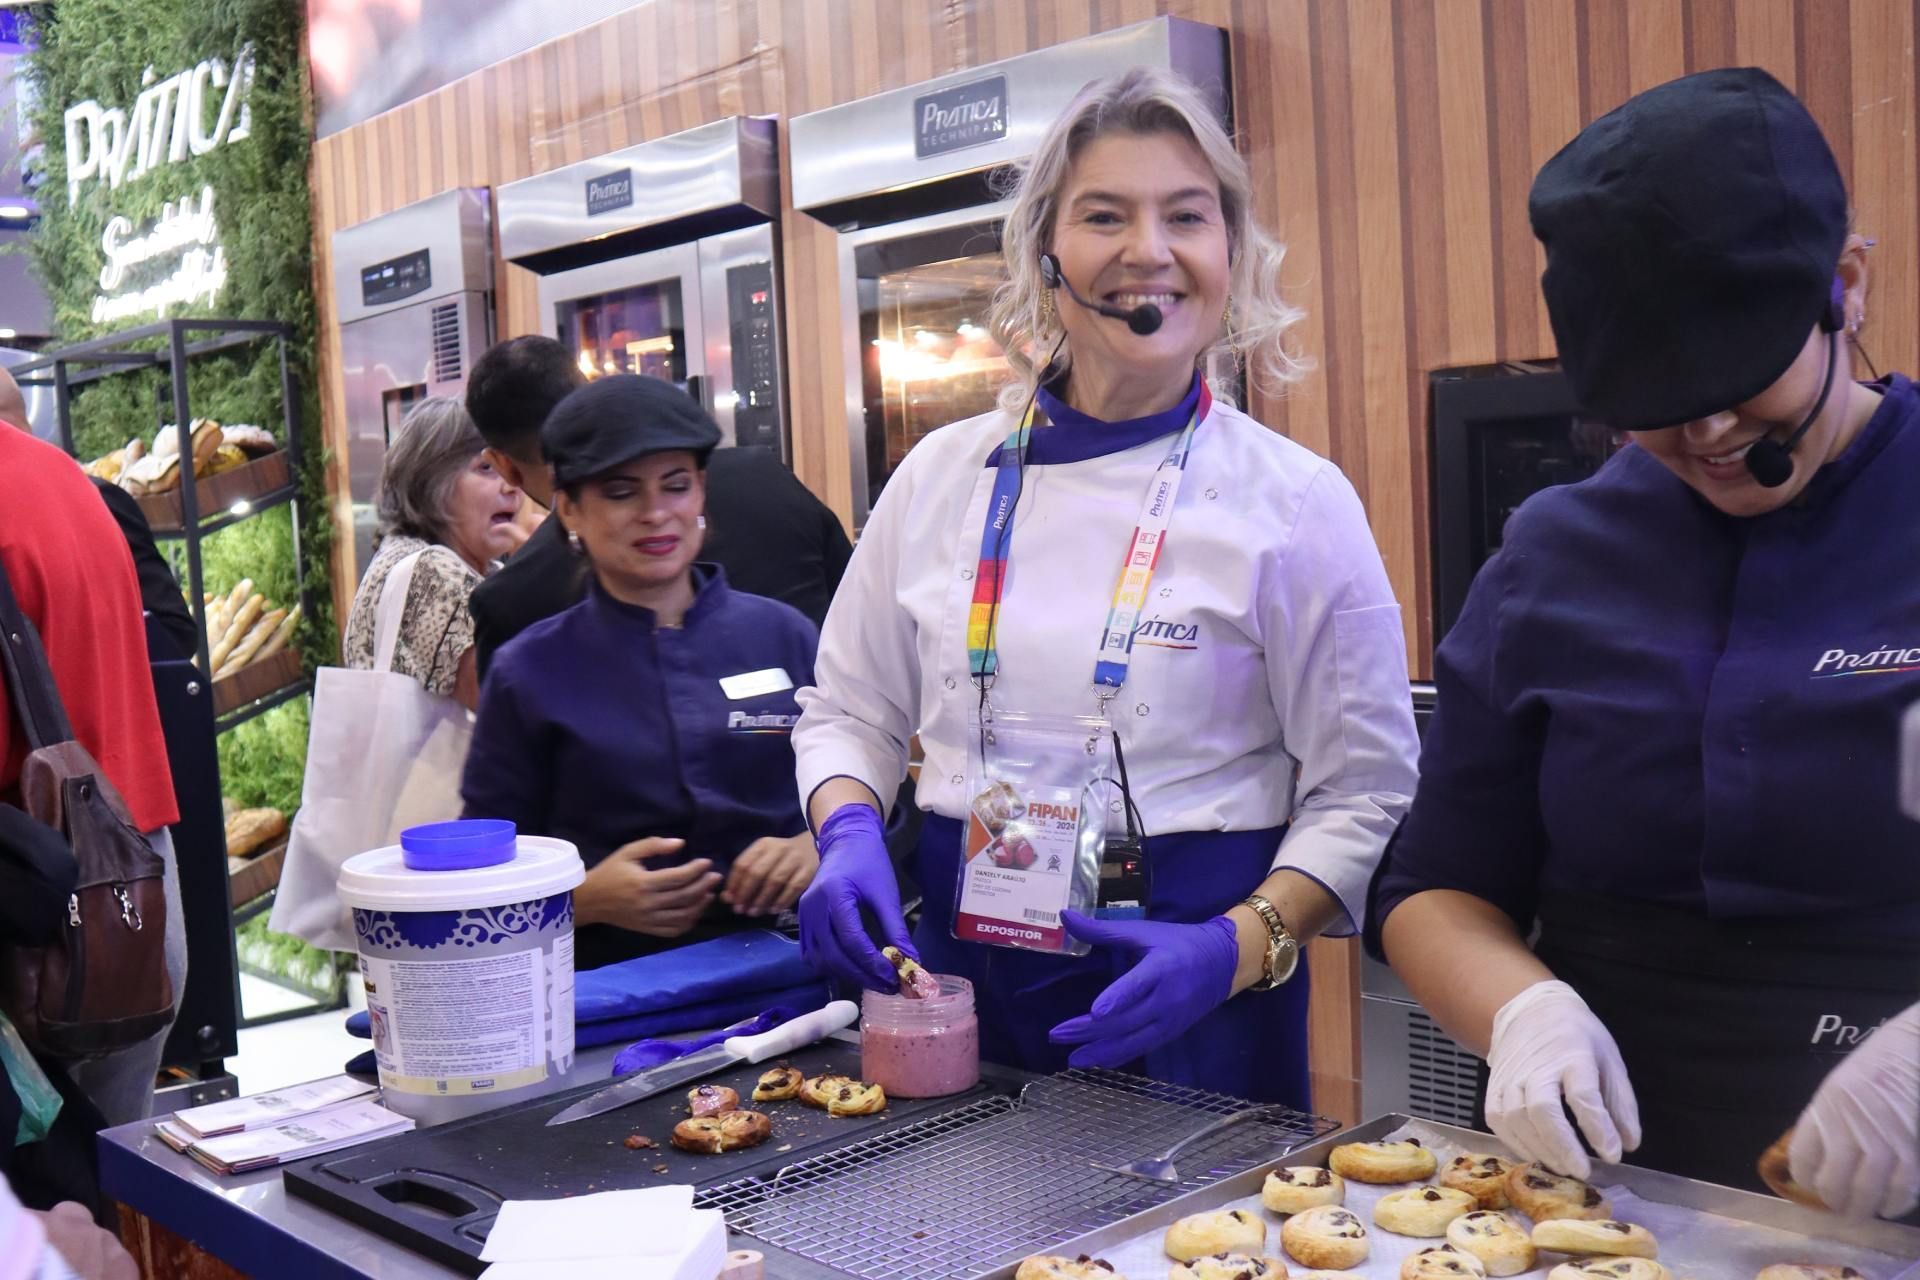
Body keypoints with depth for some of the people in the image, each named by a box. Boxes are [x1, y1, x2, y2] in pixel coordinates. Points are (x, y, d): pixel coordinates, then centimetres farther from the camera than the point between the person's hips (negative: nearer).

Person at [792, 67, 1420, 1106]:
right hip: (960, 960, 3)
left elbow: (1366, 792, -5)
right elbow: (850, 709, 11)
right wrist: (849, 833, -9)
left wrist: (1237, 946, -20)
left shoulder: (1296, 502, -7)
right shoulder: (945, 475, 2)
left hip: (1184, 985, -2)